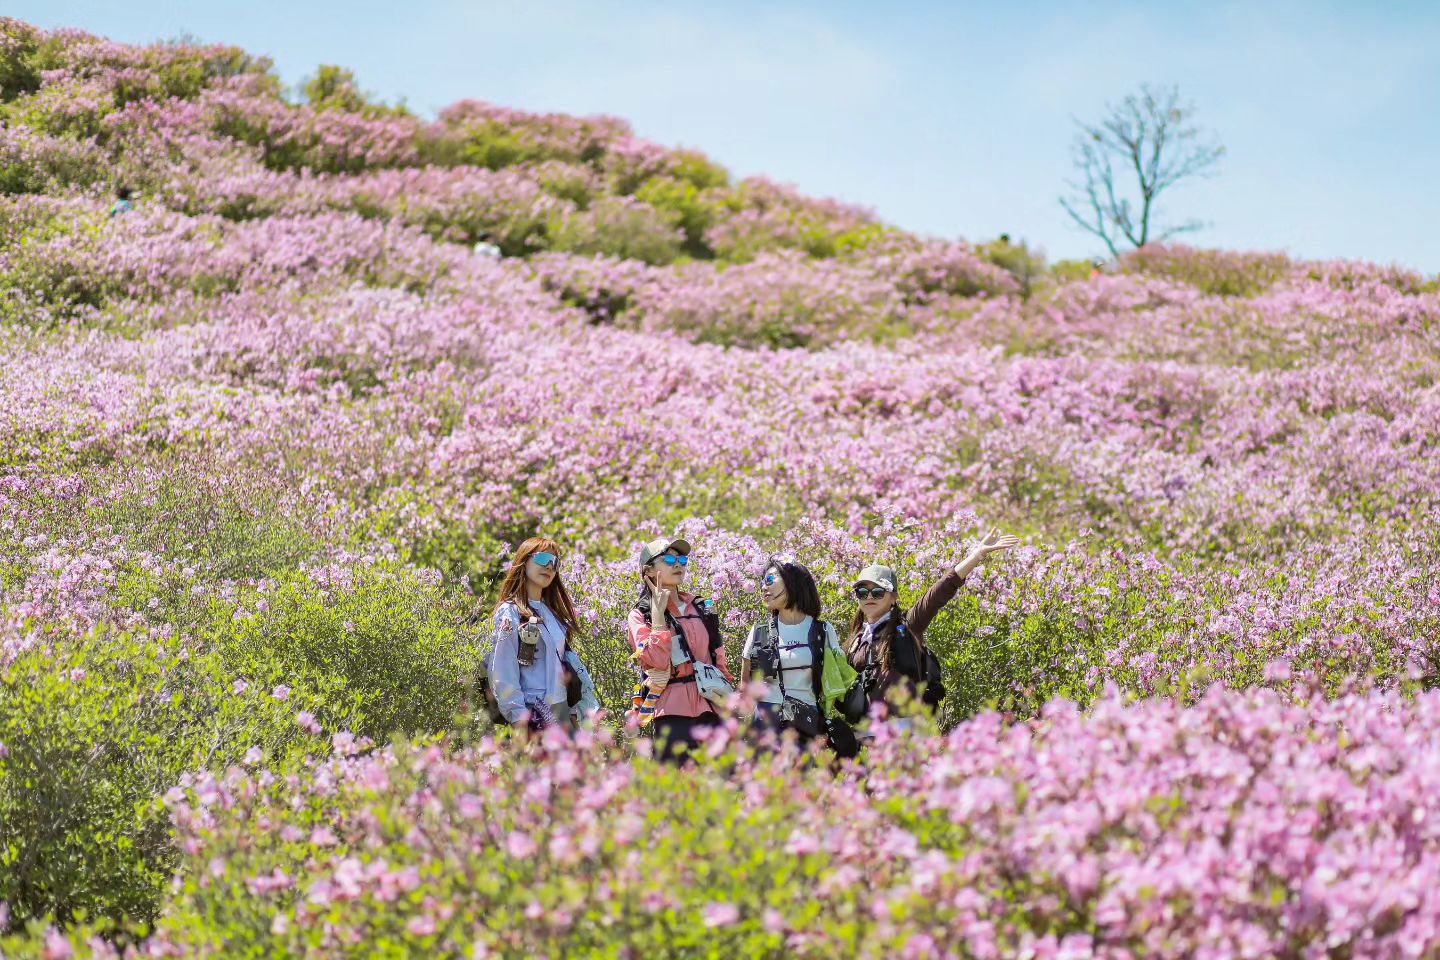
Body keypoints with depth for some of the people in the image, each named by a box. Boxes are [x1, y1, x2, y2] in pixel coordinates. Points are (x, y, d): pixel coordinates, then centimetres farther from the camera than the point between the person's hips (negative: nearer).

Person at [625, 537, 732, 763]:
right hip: (674, 712, -5)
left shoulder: (701, 608, 16)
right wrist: (658, 612, -10)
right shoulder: (641, 615, 2)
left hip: (711, 709, 5)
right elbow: (657, 661, -15)